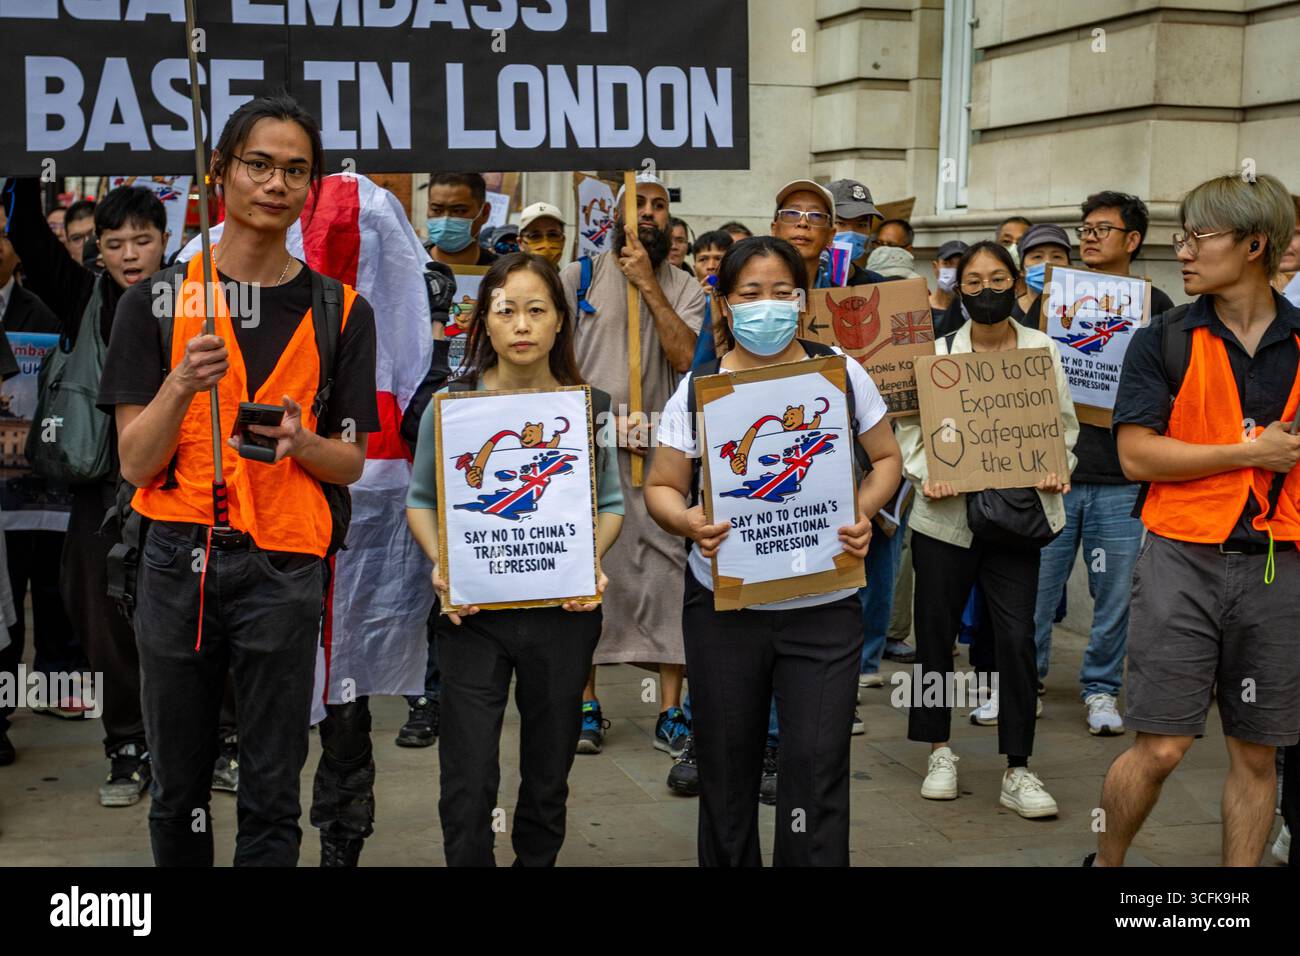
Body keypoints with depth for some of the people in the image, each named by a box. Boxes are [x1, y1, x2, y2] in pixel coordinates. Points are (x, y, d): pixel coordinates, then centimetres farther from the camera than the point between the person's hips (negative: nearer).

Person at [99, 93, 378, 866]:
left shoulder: (342, 311, 5)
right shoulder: (159, 302, 2)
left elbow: (351, 462, 7)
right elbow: (134, 461, -3)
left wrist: (299, 441, -15)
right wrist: (182, 384, -21)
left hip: (284, 568, 0)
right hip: (179, 561, 1)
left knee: (272, 796, 4)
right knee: (178, 786, 12)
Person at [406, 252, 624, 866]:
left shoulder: (588, 408, 1)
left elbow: (610, 503, 9)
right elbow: (420, 499, 6)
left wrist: (593, 562, -9)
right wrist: (438, 564, -11)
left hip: (564, 611, 2)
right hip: (474, 612, -1)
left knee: (549, 773, 15)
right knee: (468, 783, -4)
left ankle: (537, 859, 35)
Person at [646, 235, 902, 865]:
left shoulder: (842, 375, 2)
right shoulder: (698, 389, 1)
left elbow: (886, 460, 12)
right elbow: (661, 488, 3)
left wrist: (863, 512, -8)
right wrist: (686, 520, -19)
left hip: (823, 607, 0)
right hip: (723, 607, 1)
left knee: (817, 769, -3)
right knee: (725, 768, 11)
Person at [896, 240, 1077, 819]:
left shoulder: (1043, 350, 5)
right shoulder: (937, 352, 2)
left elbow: (1063, 425, 10)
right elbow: (910, 427, 3)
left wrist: (1055, 471, -7)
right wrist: (925, 474, -14)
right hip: (945, 514, 1)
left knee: (1017, 636, -6)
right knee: (936, 631, 8)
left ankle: (1017, 772, 4)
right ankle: (940, 752, 25)